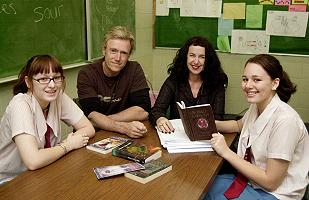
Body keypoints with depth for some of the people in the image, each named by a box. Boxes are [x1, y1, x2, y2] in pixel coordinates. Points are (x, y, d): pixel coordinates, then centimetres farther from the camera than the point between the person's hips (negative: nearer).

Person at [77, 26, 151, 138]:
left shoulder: (134, 70, -4)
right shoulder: (86, 74, -7)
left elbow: (143, 112, -11)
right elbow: (91, 116, -17)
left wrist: (100, 120, -16)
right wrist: (125, 128, -33)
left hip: (125, 138, 1)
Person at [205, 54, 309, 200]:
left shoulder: (285, 120, -26)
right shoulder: (256, 106, -3)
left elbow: (270, 181, -22)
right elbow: (239, 125, 20)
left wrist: (226, 152, -21)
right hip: (253, 179, 6)